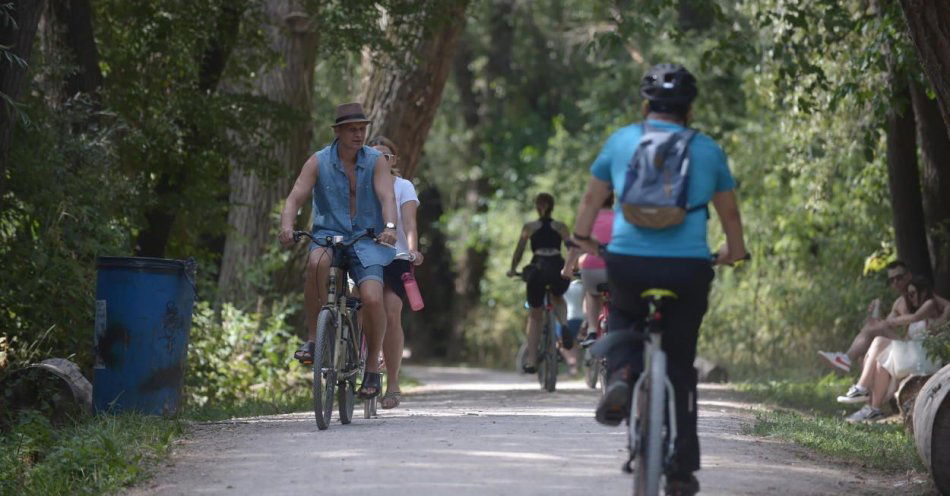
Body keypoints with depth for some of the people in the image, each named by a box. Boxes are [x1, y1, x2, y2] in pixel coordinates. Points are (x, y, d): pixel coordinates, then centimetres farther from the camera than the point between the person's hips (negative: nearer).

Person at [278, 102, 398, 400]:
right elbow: (295, 198, -10)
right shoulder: (318, 162, -1)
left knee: (372, 299, -22)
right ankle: (312, 339, -22)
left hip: (366, 240, 0)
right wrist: (287, 227, -31)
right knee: (317, 263, -37)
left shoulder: (376, 161, -1)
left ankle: (373, 368, 1)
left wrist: (389, 227, -35)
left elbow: (387, 197, -14)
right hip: (328, 235, 0)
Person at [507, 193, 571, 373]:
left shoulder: (529, 227, 14)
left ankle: (531, 360, 5)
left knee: (534, 316, 13)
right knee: (558, 298, 33)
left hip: (537, 268, -1)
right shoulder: (560, 227, 16)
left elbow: (519, 251, 13)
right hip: (558, 267, 1)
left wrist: (512, 270, 26)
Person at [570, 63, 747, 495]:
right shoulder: (706, 150, 10)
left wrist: (583, 238, 36)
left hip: (627, 263, 0)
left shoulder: (622, 140, 10)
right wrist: (734, 250, 39)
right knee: (679, 366, 13)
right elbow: (729, 211, 21)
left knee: (622, 316, 33)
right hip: (688, 268, 0)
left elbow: (592, 198, 19)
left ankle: (620, 374, 1)